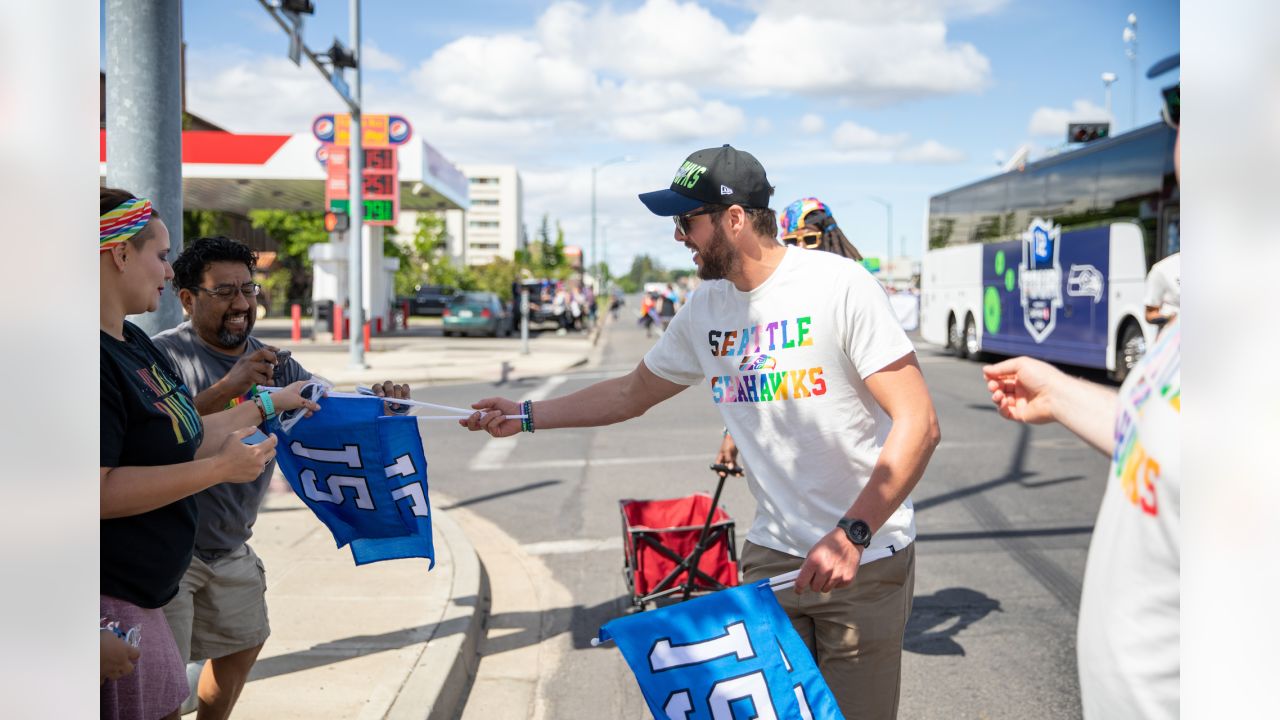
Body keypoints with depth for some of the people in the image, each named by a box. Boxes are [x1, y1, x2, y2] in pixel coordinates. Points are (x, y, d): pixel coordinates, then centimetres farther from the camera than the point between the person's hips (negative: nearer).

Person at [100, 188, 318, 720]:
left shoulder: (133, 342, 13)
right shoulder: (98, 358, -21)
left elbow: (185, 439, 18)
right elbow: (98, 490, -26)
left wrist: (268, 404, 20)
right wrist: (221, 468, -22)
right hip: (110, 599, -10)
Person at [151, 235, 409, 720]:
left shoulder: (274, 363, 4)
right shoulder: (165, 354, -16)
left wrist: (377, 404, -21)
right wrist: (227, 388, -35)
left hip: (230, 547, 7)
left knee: (243, 644, 22)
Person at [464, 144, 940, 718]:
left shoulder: (840, 285, -15)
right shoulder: (705, 309, 4)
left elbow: (918, 424, -18)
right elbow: (631, 393, 19)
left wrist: (851, 535, -25)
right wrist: (527, 415, 14)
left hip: (866, 558, -5)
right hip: (772, 555, 5)